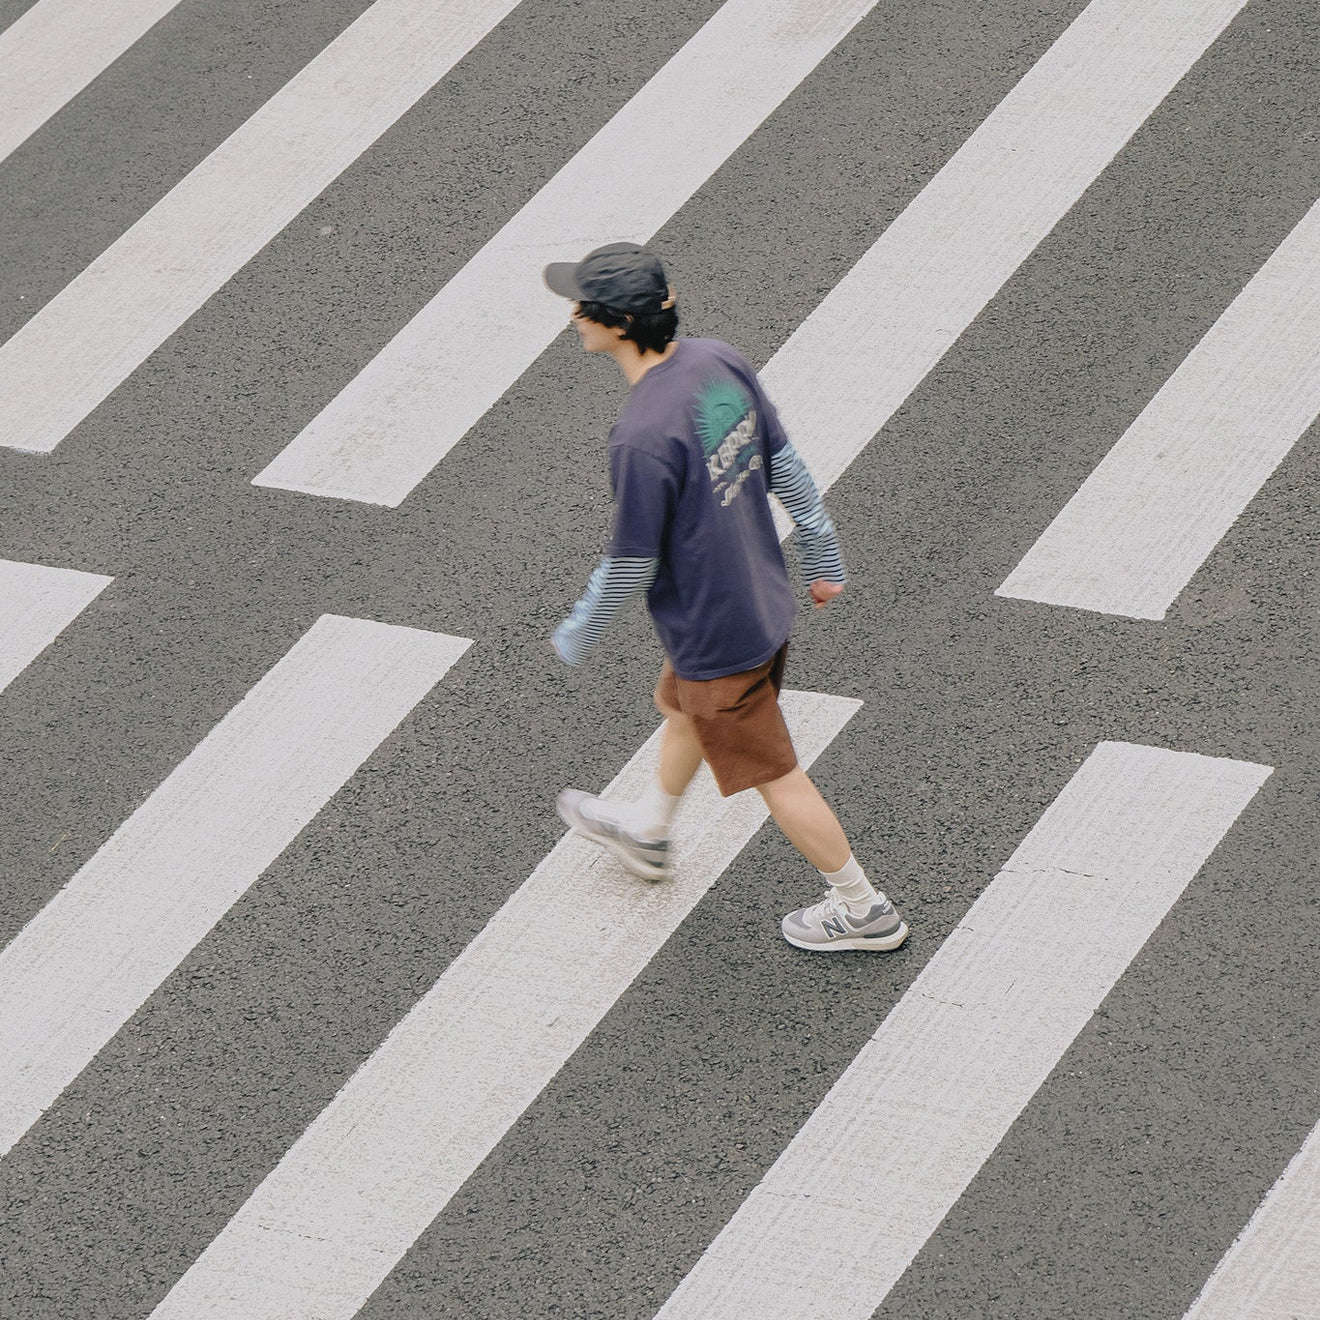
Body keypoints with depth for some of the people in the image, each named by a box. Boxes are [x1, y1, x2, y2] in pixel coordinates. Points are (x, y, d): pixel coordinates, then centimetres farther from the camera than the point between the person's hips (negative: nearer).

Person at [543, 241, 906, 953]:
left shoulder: (642, 437, -34)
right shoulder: (719, 361, -10)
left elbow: (631, 563, -24)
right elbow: (785, 465, 2)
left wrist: (577, 633, -6)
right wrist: (823, 556, 16)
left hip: (714, 634, -8)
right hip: (764, 598, 8)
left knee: (773, 773, 12)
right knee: (681, 709, 32)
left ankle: (862, 909, 28)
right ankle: (647, 831, 57)